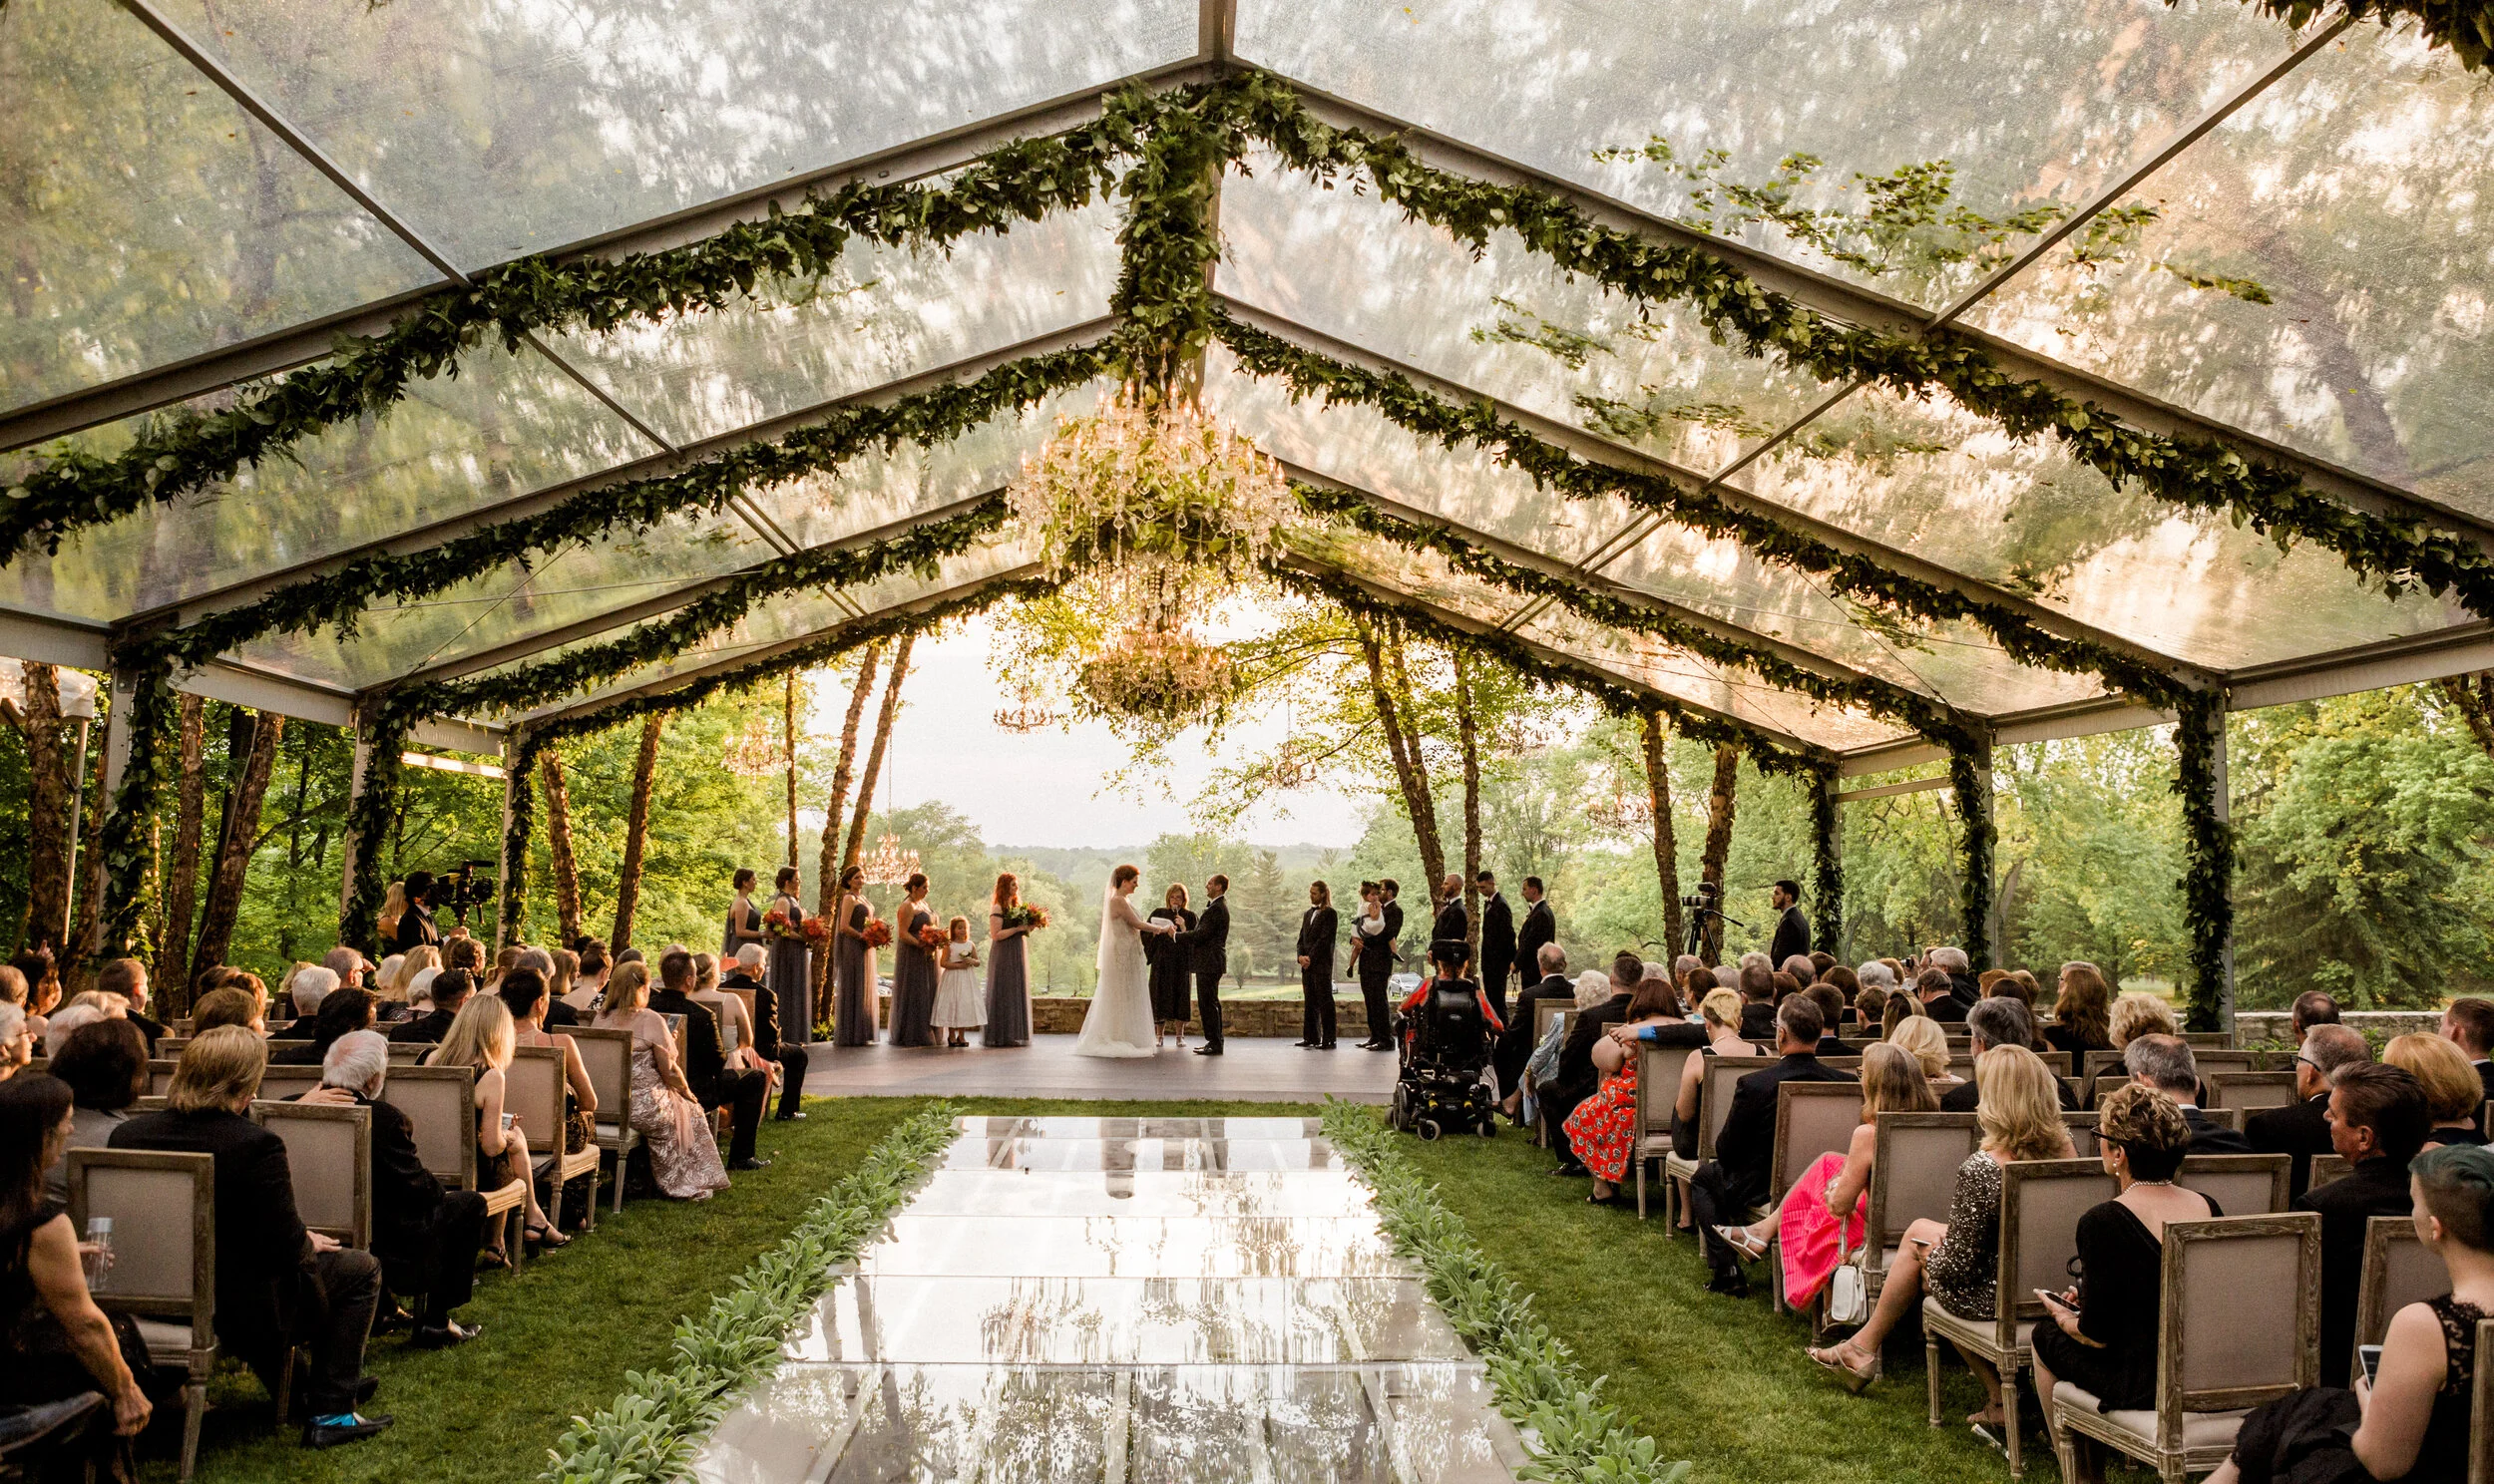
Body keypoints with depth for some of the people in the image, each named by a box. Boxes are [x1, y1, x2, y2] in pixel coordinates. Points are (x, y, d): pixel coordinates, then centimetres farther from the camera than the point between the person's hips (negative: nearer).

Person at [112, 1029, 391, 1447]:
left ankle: (287, 1384, 45)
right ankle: (330, 1414, 10)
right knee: (360, 1270, 13)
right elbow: (286, 1246, -21)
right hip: (239, 1309, -8)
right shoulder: (256, 1145, -26)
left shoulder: (127, 1134, -6)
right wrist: (310, 1244, 3)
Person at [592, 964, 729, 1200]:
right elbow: (669, 1071, -12)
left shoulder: (600, 1019, 3)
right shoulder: (650, 1019, -15)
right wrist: (686, 1091, 8)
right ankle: (688, 1186, 29)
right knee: (690, 1109, 22)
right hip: (643, 1107, -6)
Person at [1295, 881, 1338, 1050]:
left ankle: (1328, 1040, -5)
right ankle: (1311, 1037, 14)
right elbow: (1302, 938, 17)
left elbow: (1325, 939, -12)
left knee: (1324, 1002, -6)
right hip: (1307, 965, 8)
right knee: (1309, 1002, 9)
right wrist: (1301, 956, -1)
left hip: (1321, 965, -8)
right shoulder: (1308, 914, 19)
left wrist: (1310, 958, -13)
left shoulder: (1329, 913, -5)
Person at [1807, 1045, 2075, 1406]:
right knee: (1919, 1229, 21)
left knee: (1919, 1242, 21)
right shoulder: (2061, 1150, -8)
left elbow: (1959, 1264, -21)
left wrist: (1928, 1255, 1)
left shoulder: (1980, 1169, -28)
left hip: (1992, 1300, -7)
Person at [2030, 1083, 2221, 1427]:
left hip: (2143, 1387, -6)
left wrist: (2062, 1316, 7)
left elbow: (2098, 1334, -15)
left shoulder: (2102, 1221, -20)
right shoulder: (2209, 1207, -1)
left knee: (2046, 1336, 19)